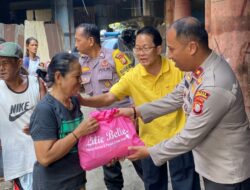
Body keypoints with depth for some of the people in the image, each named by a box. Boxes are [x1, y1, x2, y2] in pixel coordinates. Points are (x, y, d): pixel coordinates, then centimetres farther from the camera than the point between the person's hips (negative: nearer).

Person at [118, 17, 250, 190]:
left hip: (227, 171, -8)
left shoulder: (214, 86, -34)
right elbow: (175, 98, 7)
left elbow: (190, 137, -27)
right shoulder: (199, 66, -5)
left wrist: (150, 152, -14)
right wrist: (136, 111, 3)